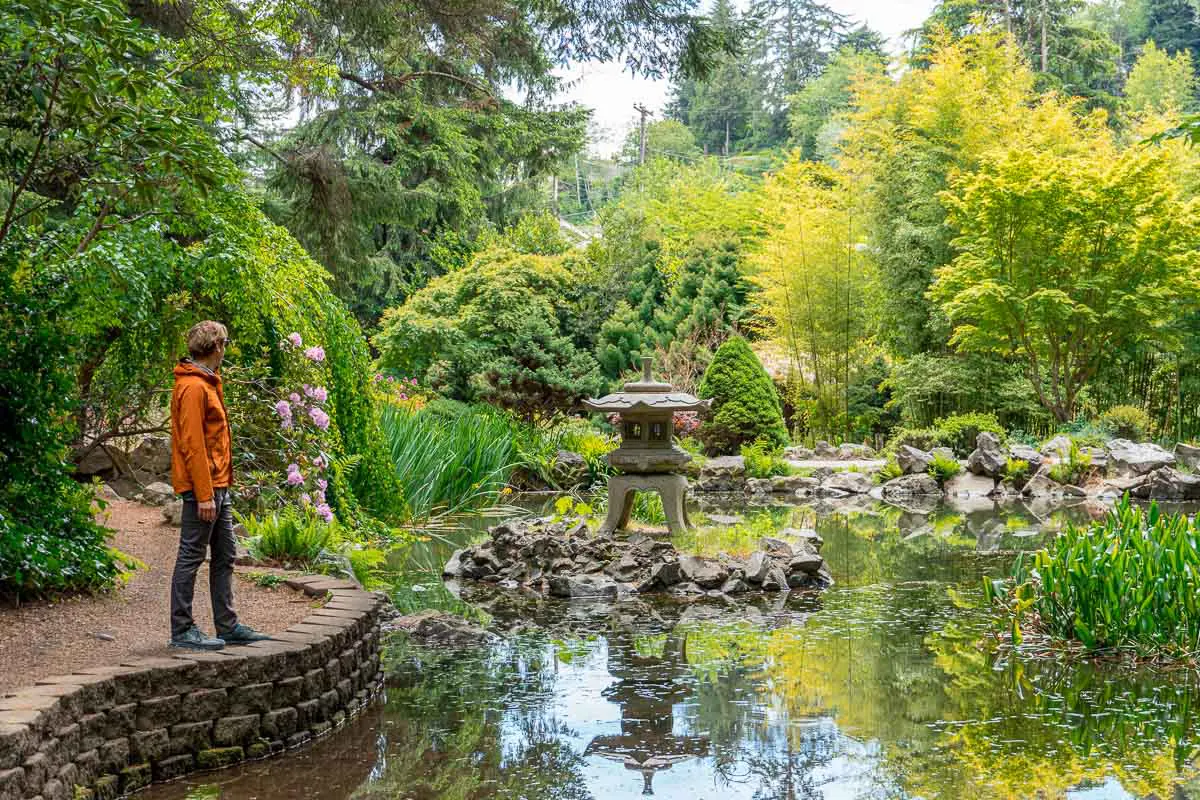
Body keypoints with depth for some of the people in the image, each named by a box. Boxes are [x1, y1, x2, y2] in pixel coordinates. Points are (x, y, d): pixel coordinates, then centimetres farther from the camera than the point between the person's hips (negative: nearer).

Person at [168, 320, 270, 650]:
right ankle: (182, 630, 4)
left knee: (224, 556, 13)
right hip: (203, 489, -10)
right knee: (191, 557, -3)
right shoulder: (193, 387, -15)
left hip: (218, 486, 10)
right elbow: (192, 444, -20)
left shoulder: (207, 383, 17)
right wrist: (204, 495, -21)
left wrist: (221, 486, 16)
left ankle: (228, 626, 19)